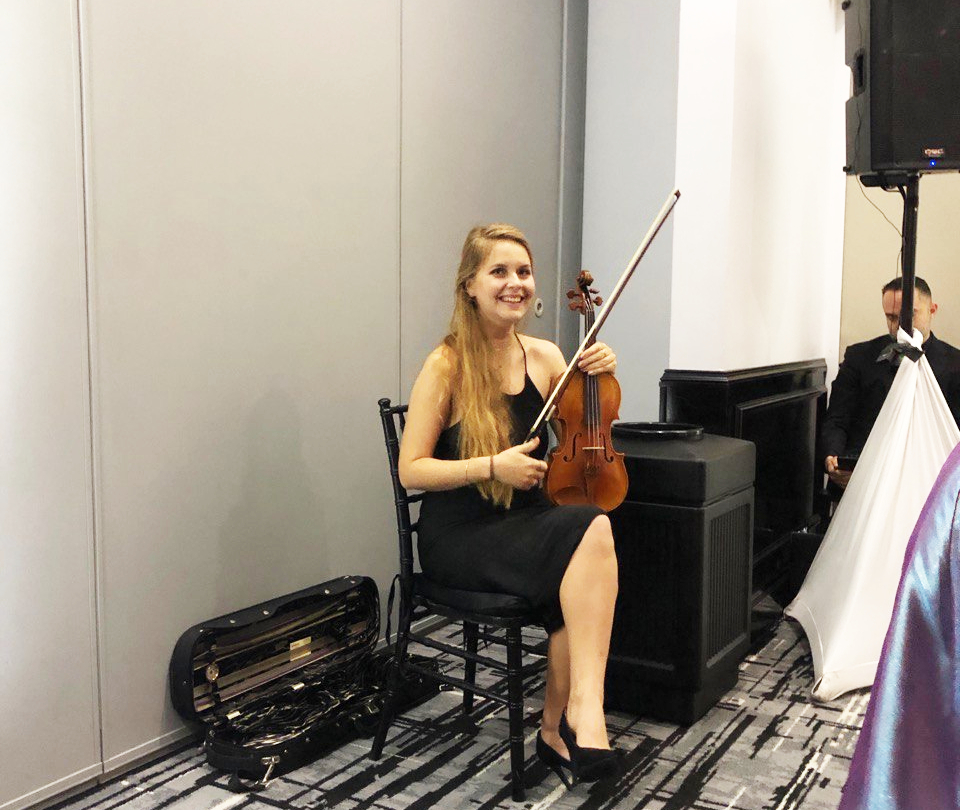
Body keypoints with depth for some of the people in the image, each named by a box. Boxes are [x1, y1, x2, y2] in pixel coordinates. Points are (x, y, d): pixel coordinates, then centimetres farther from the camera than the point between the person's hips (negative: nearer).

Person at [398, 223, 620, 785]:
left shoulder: (545, 356, 6)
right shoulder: (447, 366, -9)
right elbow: (411, 470, -8)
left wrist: (600, 378, -1)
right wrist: (491, 467, -21)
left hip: (528, 524, 5)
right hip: (459, 538, -5)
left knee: (582, 574, -30)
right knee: (592, 530, -30)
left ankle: (558, 729, -13)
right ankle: (582, 713, -25)